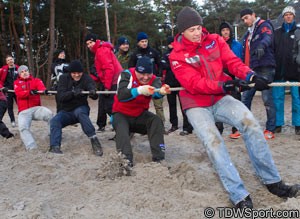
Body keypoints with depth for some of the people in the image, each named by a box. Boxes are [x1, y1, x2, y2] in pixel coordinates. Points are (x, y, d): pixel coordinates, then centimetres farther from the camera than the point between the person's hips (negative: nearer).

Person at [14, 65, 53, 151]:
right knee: (23, 128, -24)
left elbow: (41, 86, -10)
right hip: (23, 112, 0)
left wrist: (44, 90, -38)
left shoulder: (36, 80, 15)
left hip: (36, 108, 0)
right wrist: (30, 92, -29)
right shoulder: (17, 82, 15)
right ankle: (32, 148, -35)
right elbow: (19, 94, -6)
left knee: (49, 114, -29)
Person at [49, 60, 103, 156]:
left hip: (81, 108, -2)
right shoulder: (64, 78, -4)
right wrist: (73, 93, -35)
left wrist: (93, 93, -52)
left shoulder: (86, 78, -7)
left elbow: (92, 87, -26)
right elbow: (60, 96, -15)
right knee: (54, 121, -26)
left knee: (80, 112, -36)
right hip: (66, 111, 2)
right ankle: (55, 147, -34)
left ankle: (94, 140, -40)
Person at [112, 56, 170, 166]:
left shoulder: (154, 80, -11)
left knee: (156, 121, -21)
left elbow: (155, 92, -36)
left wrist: (161, 91, -61)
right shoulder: (127, 75, -18)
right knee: (122, 132, -30)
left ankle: (158, 157, -19)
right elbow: (121, 95, -35)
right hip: (121, 114, -2)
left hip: (140, 114, 3)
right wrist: (139, 90, -52)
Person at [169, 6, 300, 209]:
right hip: (197, 106, -3)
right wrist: (222, 85, -36)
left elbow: (233, 61, -10)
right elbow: (194, 84, -22)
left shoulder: (214, 40, 1)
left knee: (250, 122, -19)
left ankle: (273, 181, -9)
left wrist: (250, 75, -30)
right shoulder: (177, 56, -10)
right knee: (213, 141, -25)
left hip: (220, 99, 3)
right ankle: (239, 196, -21)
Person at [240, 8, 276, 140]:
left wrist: (262, 45, -46)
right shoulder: (247, 33, 22)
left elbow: (268, 37, -24)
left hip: (265, 68, -7)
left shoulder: (264, 26, 0)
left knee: (267, 99, -7)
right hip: (252, 70, 7)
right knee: (245, 98, 6)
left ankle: (270, 130, 1)